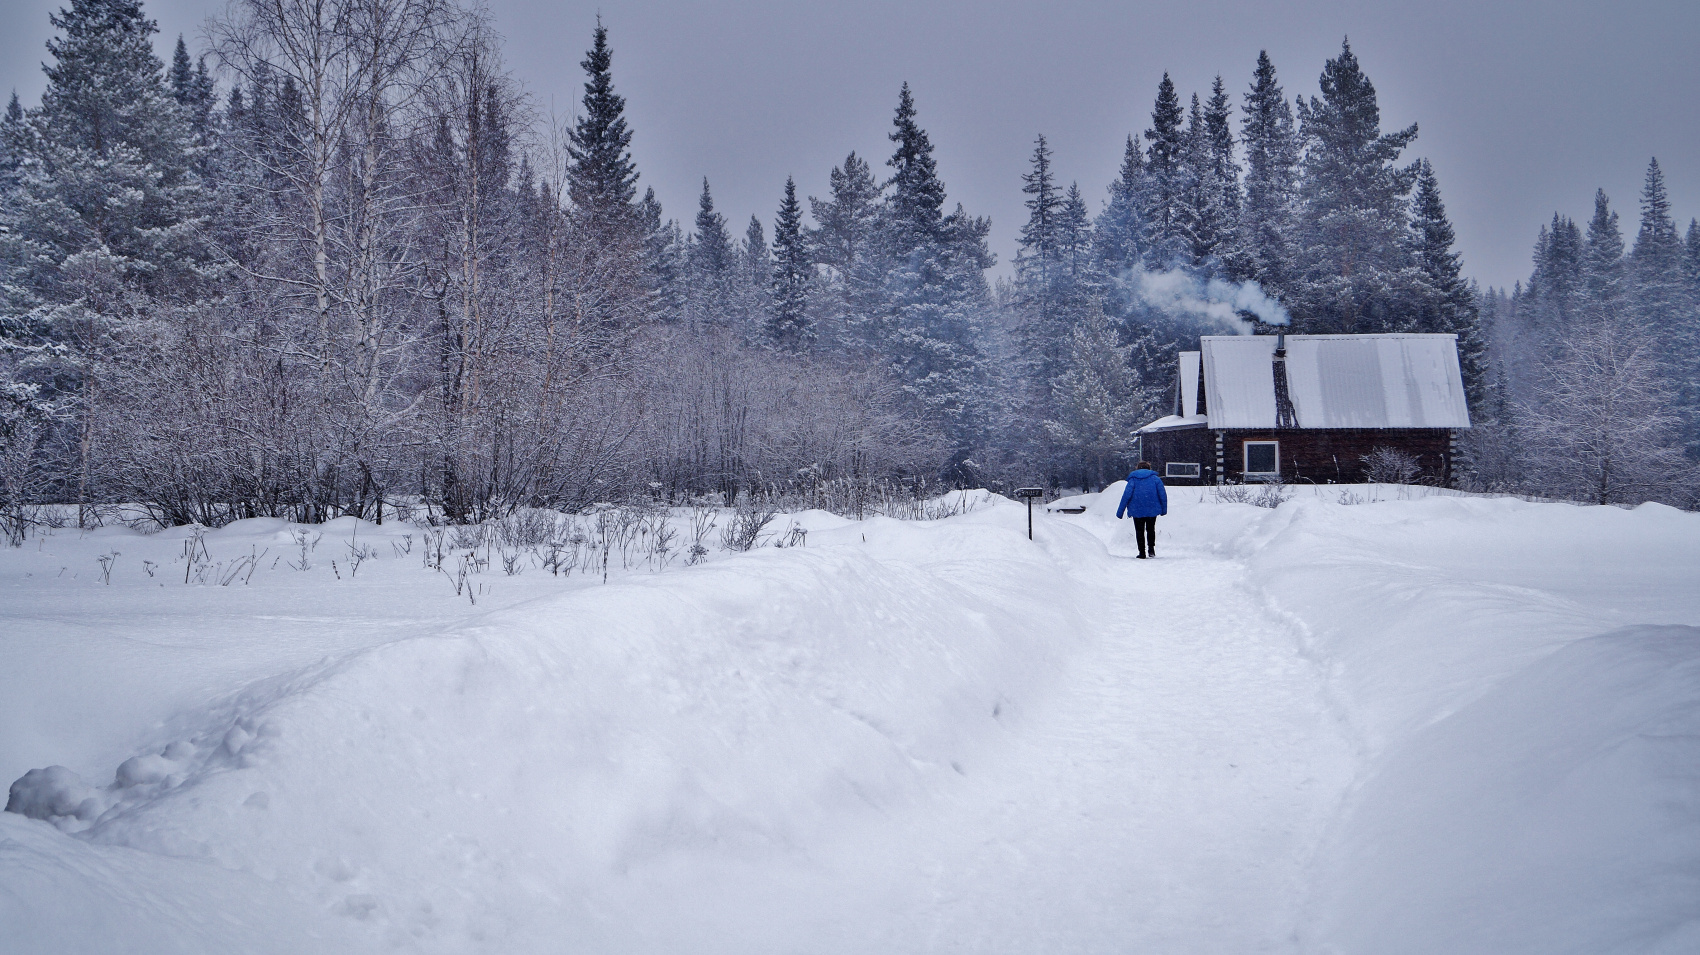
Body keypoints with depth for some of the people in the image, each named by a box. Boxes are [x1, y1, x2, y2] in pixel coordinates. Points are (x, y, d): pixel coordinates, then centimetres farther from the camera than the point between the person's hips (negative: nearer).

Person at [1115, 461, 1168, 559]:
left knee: (1139, 531, 7)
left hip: (1137, 510, -1)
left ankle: (1142, 552, 3)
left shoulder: (1133, 479, 2)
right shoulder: (1155, 478, 5)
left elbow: (1126, 495, -5)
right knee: (1151, 529, 20)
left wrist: (1120, 512, -3)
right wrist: (1164, 509, 7)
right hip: (1152, 510, 1)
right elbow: (1162, 494, 0)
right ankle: (1151, 548, 7)